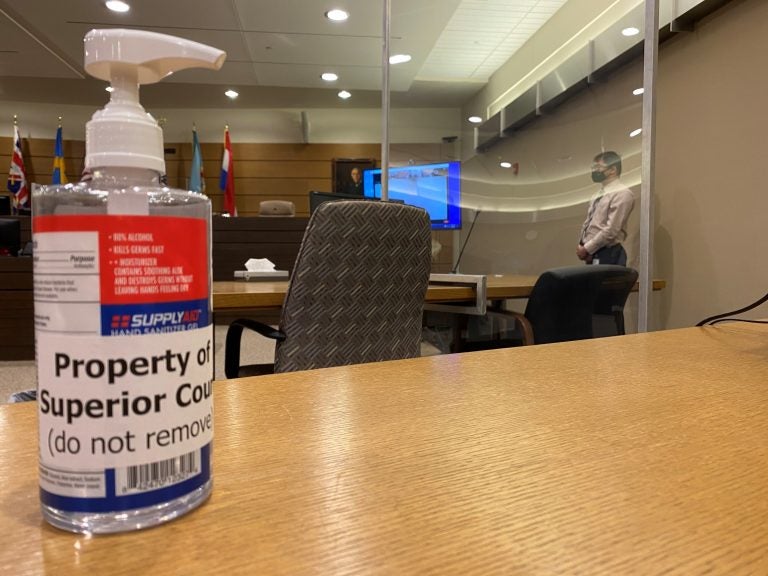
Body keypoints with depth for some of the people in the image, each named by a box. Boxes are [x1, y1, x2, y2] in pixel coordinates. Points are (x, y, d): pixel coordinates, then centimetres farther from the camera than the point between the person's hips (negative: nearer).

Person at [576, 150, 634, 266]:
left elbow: (611, 230, -18)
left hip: (608, 255, -8)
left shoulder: (622, 193, -9)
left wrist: (586, 248, -14)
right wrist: (581, 245, 2)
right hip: (592, 254, 8)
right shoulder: (599, 194, 19)